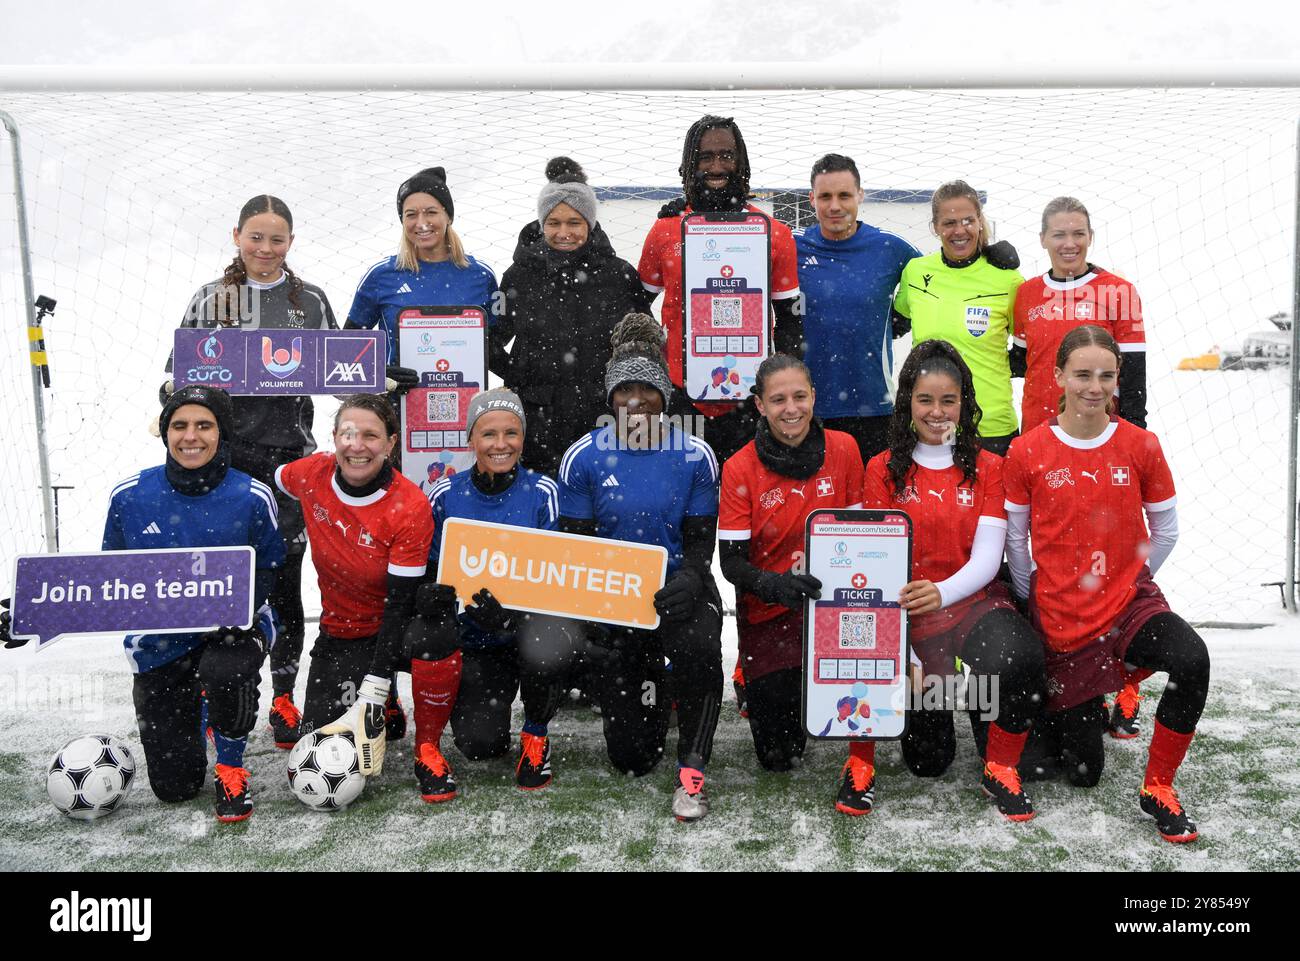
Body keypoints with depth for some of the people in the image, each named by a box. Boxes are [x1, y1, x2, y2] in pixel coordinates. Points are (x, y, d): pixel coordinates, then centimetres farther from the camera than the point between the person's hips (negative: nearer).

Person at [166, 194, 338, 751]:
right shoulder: (209, 299, 9)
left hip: (290, 451, 0)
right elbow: (181, 368, 11)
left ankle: (284, 697, 14)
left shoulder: (311, 301, 11)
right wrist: (174, 396, -11)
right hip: (227, 452, 0)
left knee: (284, 579, 3)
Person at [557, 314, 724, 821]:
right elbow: (573, 542, 0)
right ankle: (647, 682, 38)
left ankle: (692, 771, -13)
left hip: (680, 590, 0)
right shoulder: (583, 457, -4)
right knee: (631, 757, 1)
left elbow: (700, 541, -3)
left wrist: (687, 581, -24)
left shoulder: (695, 456, -5)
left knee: (700, 649, -38)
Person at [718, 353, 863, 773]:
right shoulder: (740, 469, -9)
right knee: (778, 755, -5)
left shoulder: (843, 449, -4)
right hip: (768, 612, -1)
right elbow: (731, 562, -11)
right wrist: (774, 585, -31)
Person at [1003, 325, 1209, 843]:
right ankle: (1072, 710, 44)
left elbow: (1166, 530, 6)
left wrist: (1126, 581, 6)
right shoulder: (1027, 451, -8)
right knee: (1084, 771, 7)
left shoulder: (1141, 445, -5)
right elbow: (1014, 538, 2)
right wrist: (1034, 600, 5)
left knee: (1192, 659, -34)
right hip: (1060, 619, -1)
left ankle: (1158, 787, -10)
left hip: (1130, 602, 1)